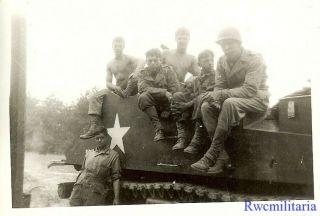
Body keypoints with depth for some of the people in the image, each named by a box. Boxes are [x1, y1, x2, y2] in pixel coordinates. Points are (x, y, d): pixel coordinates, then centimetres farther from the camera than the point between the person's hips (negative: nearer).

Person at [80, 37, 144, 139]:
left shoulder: (128, 59, -2)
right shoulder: (110, 64, 11)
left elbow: (141, 61, -23)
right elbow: (108, 82, 6)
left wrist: (136, 71, -45)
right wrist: (114, 87, -19)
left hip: (131, 88, -4)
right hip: (117, 90, 4)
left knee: (135, 77, -36)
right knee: (94, 98, -16)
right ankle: (95, 125, -28)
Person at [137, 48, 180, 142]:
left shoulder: (168, 70, 5)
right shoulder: (142, 73, 6)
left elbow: (174, 88, -6)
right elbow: (142, 88, -15)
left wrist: (167, 109, -15)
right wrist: (164, 92, -27)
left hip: (166, 103, 0)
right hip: (153, 104, 0)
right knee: (143, 97, -31)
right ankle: (158, 129, -31)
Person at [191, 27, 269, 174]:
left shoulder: (254, 59, -15)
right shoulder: (222, 61, 6)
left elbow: (250, 90, -25)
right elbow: (219, 86, 4)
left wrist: (222, 94, -32)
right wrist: (214, 97, -22)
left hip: (257, 100, -6)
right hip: (233, 98, 7)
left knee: (230, 103, -37)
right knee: (206, 107, -20)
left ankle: (212, 155, -34)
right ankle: (223, 155, -26)